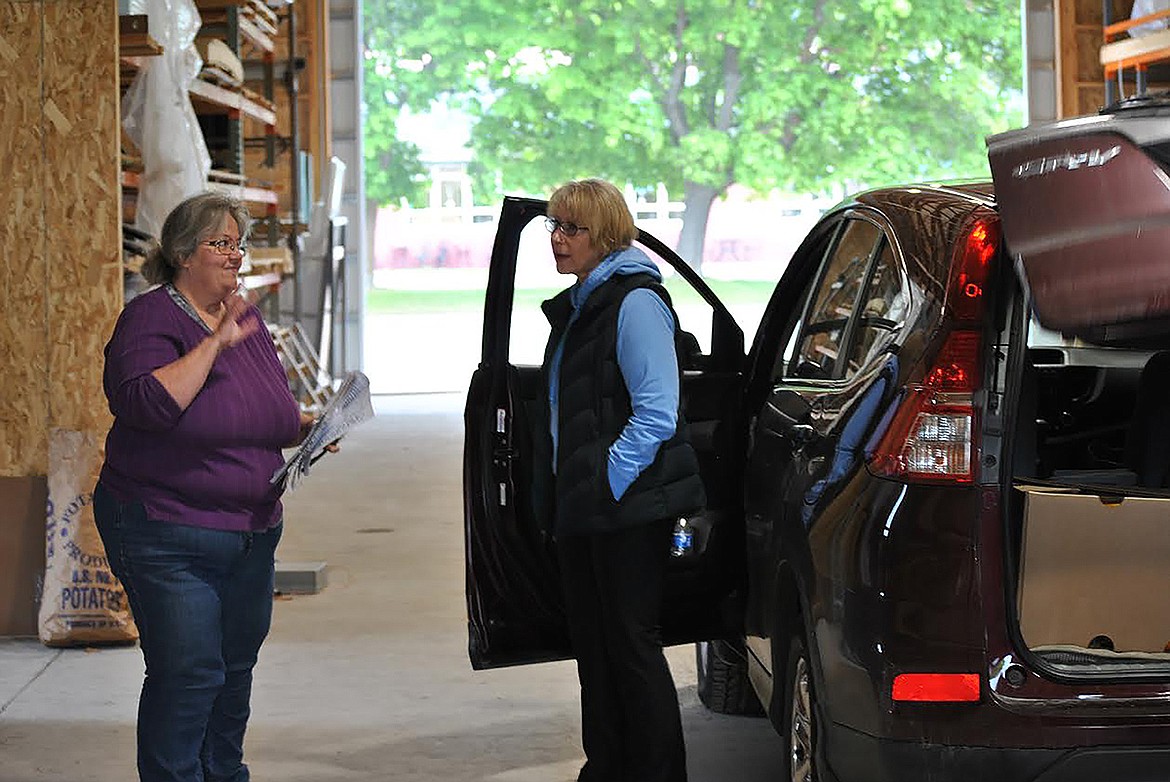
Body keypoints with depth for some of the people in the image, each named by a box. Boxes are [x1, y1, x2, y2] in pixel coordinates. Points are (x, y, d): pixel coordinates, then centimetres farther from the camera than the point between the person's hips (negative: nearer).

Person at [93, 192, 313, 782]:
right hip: (167, 535, -8)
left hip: (252, 531, 8)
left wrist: (304, 426, 3)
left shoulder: (246, 320, 11)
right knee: (187, 671, -10)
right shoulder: (151, 319, -12)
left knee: (235, 668, 15)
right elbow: (147, 404, -29)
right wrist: (215, 343, -27)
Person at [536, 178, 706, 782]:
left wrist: (607, 484, -20)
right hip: (583, 506, 10)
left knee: (631, 641, -4)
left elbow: (655, 414, -20)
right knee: (592, 641, 14)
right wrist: (565, 492, 16)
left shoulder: (635, 303, -14)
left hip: (629, 506, -10)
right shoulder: (578, 305, 15)